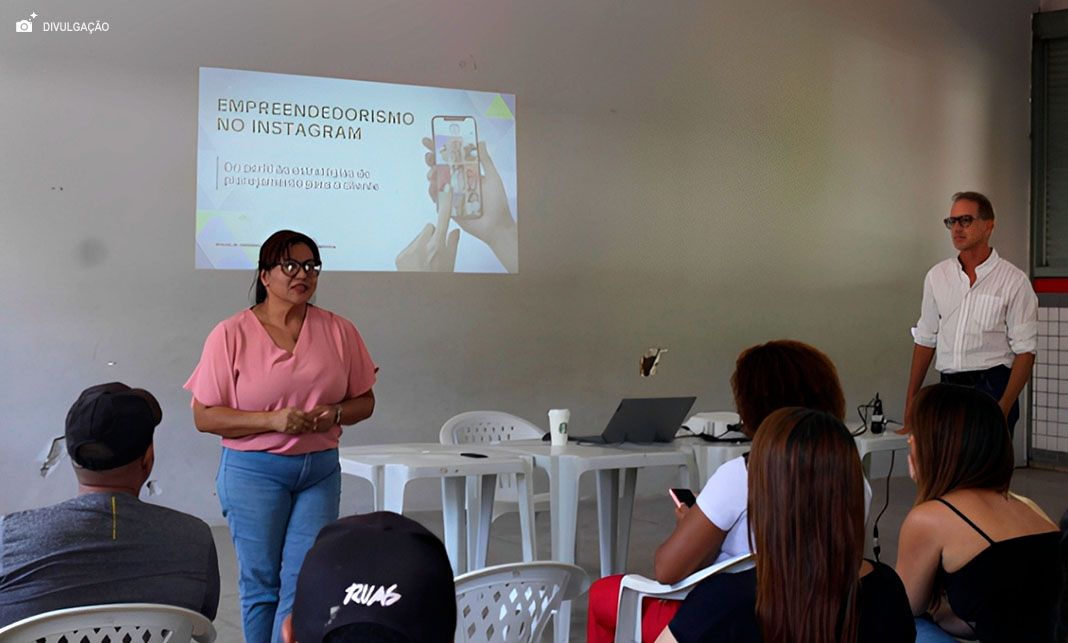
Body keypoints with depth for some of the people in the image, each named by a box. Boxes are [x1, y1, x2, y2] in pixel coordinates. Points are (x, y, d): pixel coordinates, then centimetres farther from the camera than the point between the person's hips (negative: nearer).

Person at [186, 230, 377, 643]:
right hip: (253, 472, -2)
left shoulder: (339, 331, 4)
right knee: (261, 583, 7)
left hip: (321, 470, 2)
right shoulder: (231, 335, -4)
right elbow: (204, 416, -5)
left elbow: (364, 401, 11)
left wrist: (334, 413, -11)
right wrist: (272, 420, -17)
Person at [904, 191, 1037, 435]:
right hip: (949, 386, 4)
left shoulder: (1014, 281, -3)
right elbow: (925, 340, 14)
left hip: (991, 387, -4)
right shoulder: (937, 276, 10)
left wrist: (1004, 407, -16)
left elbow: (1025, 351, -6)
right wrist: (911, 400, 10)